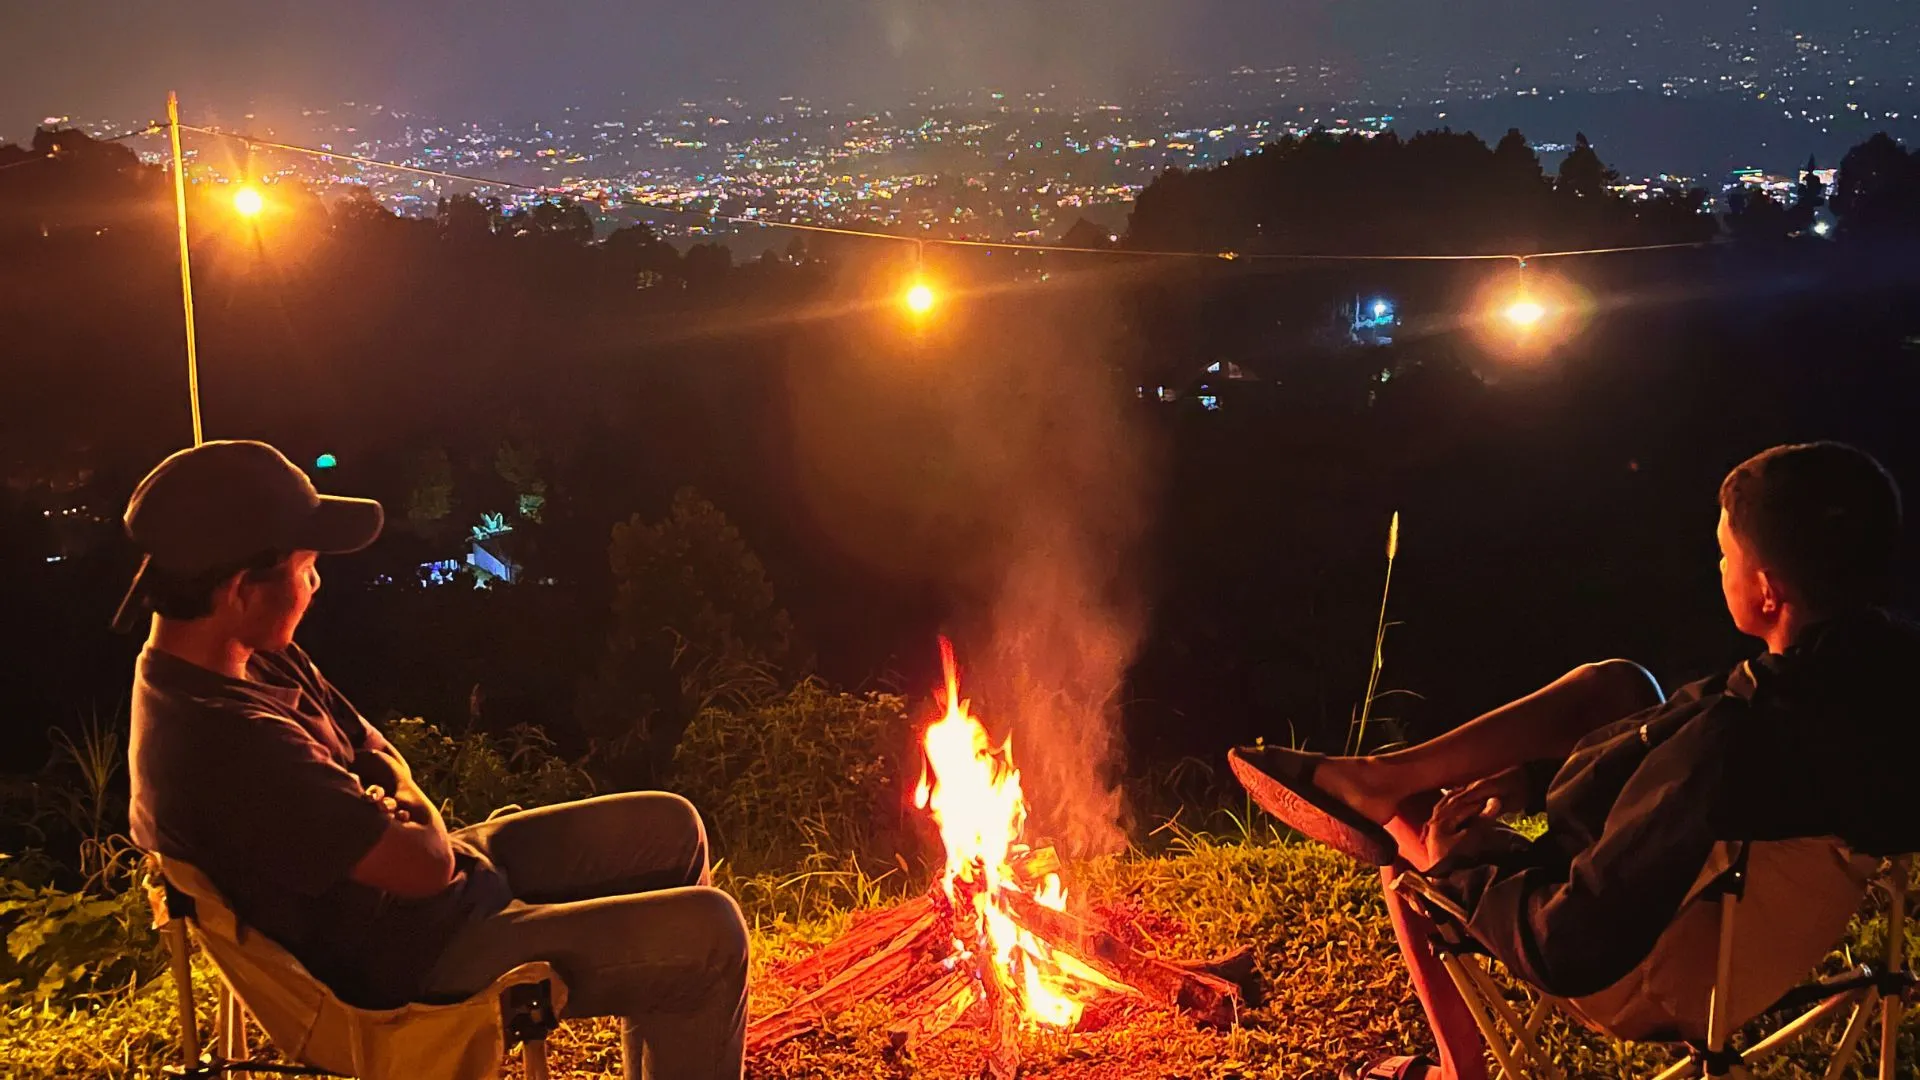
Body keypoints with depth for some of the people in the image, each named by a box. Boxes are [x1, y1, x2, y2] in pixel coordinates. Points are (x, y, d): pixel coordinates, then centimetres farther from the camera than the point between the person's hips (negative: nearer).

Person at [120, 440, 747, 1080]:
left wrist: (403, 817, -11)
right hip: (407, 965, -10)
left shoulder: (251, 660, -3)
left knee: (670, 828, 14)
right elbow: (426, 862, -29)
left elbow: (377, 756, 9)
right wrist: (421, 822, -7)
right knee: (709, 934, -10)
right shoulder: (232, 744, -34)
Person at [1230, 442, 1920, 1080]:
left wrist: (1459, 860, -14)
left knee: (1404, 830, 14)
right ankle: (1382, 774, 16)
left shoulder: (1733, 746, -42)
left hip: (1631, 940, -7)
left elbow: (1567, 951, -32)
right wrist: (1533, 777, 2)